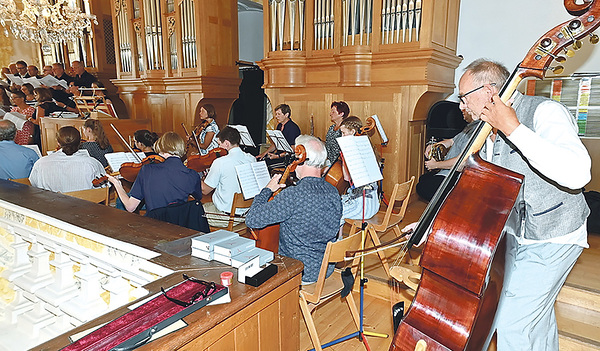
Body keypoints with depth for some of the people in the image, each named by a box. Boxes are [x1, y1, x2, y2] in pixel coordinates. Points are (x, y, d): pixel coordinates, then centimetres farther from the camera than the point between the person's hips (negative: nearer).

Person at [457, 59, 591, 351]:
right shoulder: (489, 132, 2)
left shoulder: (544, 112, -22)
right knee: (536, 317, 24)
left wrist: (514, 129, -35)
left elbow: (577, 174, -39)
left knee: (512, 323, -8)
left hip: (552, 241, -8)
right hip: (517, 236, 8)